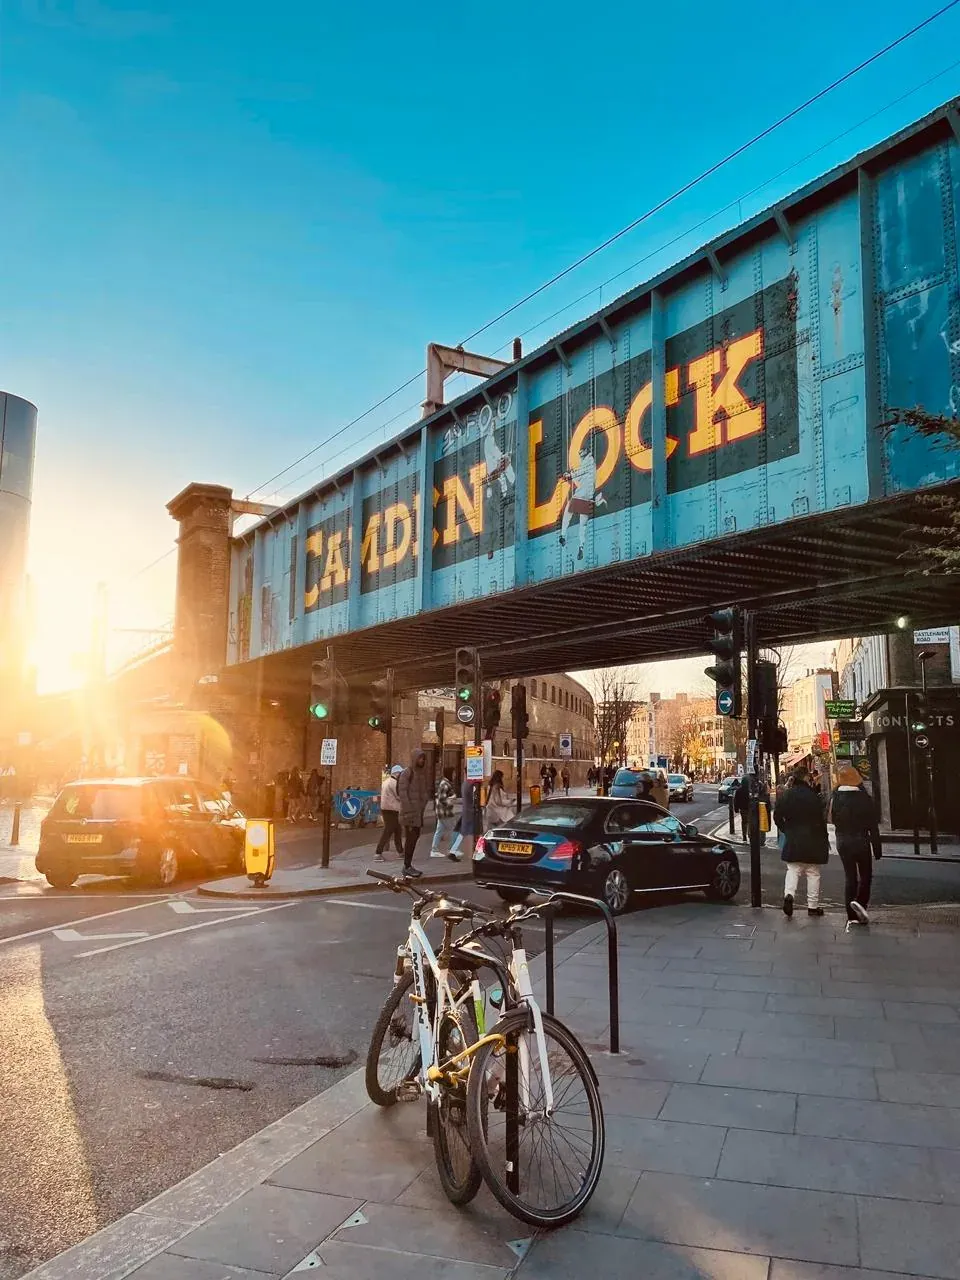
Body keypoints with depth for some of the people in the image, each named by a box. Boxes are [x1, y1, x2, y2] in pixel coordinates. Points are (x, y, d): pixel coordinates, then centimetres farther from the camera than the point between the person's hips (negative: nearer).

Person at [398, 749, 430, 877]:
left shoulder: (422, 773, 13)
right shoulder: (407, 773, -10)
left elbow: (426, 790, 19)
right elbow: (402, 792, -15)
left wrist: (423, 806, 7)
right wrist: (409, 810, -18)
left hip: (419, 810, 8)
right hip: (408, 810, -8)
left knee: (415, 836, 10)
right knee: (410, 837, -6)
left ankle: (408, 864, 19)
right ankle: (407, 867, 0)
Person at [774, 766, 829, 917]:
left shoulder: (786, 795, 1)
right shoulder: (812, 796, -11)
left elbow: (777, 816, 2)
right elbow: (821, 819, -8)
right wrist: (825, 839, 1)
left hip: (792, 840, 3)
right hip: (812, 839, -3)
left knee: (793, 870, 8)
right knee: (813, 873, 8)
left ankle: (789, 894, -16)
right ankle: (813, 905, 13)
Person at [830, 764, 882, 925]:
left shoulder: (835, 797, -4)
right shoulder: (864, 798, -12)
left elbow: (832, 819, 3)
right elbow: (873, 826, -9)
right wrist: (877, 848, -3)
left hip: (842, 842, 3)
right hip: (861, 841, -3)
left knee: (850, 876, 9)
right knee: (865, 875, 11)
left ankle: (852, 915, 9)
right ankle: (861, 902, -13)